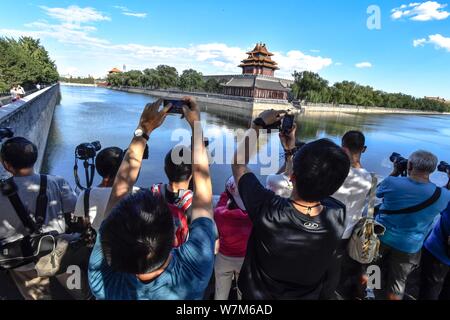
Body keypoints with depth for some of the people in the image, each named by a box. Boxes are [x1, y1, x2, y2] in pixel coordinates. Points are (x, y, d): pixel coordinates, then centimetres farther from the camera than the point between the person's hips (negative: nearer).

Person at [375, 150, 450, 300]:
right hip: (409, 246, 0)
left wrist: (395, 172, 6)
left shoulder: (392, 182, -23)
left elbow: (378, 192, -1)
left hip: (381, 236, 0)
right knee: (397, 282, 18)